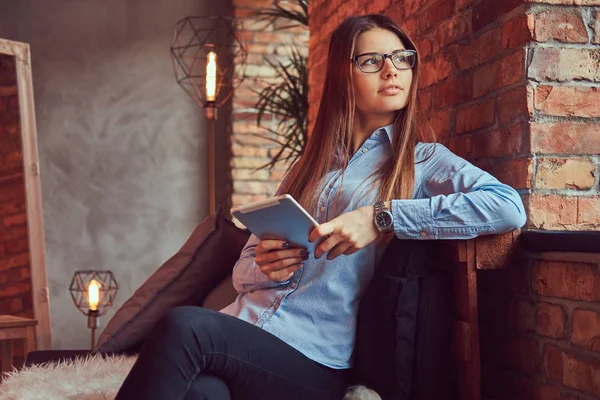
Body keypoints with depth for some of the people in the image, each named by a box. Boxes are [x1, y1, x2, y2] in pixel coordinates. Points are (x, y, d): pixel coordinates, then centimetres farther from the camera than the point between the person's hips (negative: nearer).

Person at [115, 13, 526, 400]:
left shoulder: (423, 160, 8)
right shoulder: (309, 167, 22)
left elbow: (510, 207, -13)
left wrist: (382, 217, -18)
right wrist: (266, 268, -3)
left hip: (315, 361, -3)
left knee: (184, 327, -30)